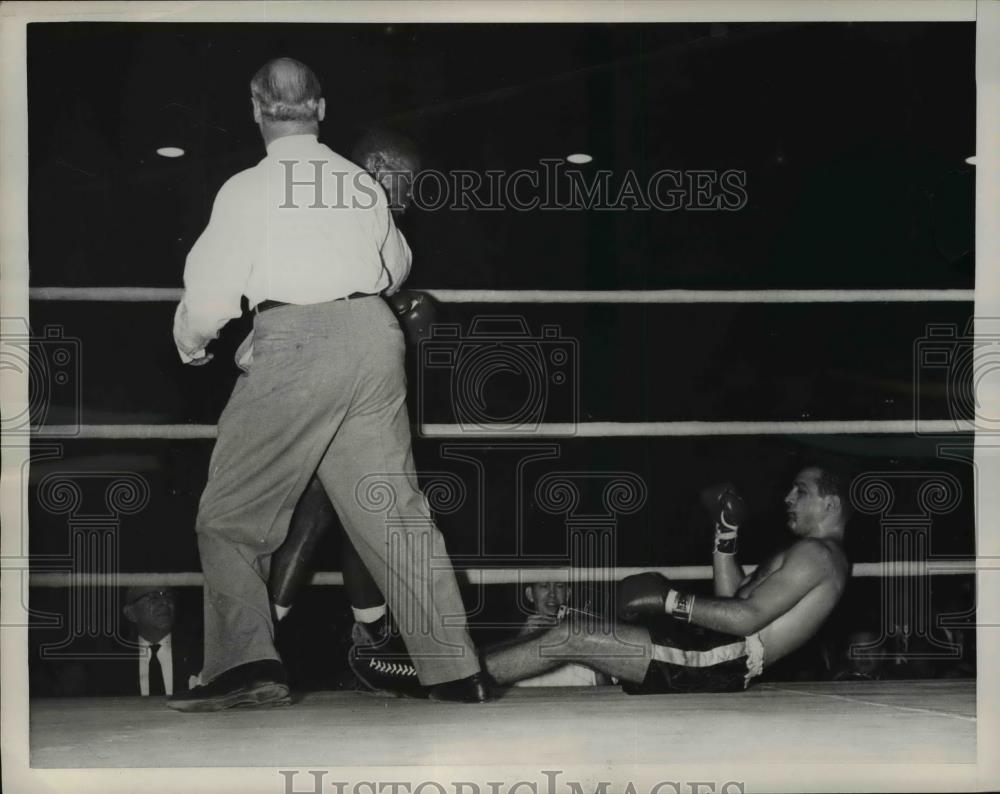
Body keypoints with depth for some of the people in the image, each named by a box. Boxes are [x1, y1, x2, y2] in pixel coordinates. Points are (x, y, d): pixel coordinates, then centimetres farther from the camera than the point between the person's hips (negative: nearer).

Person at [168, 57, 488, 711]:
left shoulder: (248, 188, -1)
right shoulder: (363, 183, 13)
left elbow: (211, 290, -2)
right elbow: (396, 267, 28)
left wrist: (191, 345, 19)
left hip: (293, 343, -5)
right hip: (374, 336, 5)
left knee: (231, 515, 5)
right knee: (395, 510, 9)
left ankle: (245, 662, -9)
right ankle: (456, 671, 10)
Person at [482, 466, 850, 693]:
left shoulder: (815, 553, -8)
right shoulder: (807, 554, 25)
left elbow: (749, 618, -20)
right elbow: (734, 598, 23)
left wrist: (670, 601, -18)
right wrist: (726, 535, 17)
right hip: (716, 651, 11)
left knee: (570, 637, -15)